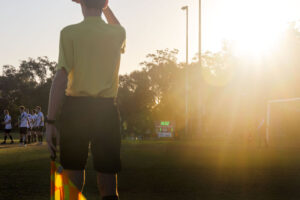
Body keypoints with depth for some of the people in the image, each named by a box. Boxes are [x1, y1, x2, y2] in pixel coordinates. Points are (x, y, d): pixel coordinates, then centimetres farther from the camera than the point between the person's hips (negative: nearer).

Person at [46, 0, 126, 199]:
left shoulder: (70, 33, -6)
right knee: (107, 170, 8)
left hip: (76, 107, -2)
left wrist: (50, 121, -9)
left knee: (73, 169, 8)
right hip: (107, 108, 2)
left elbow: (61, 78, -11)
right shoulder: (117, 34, 4)